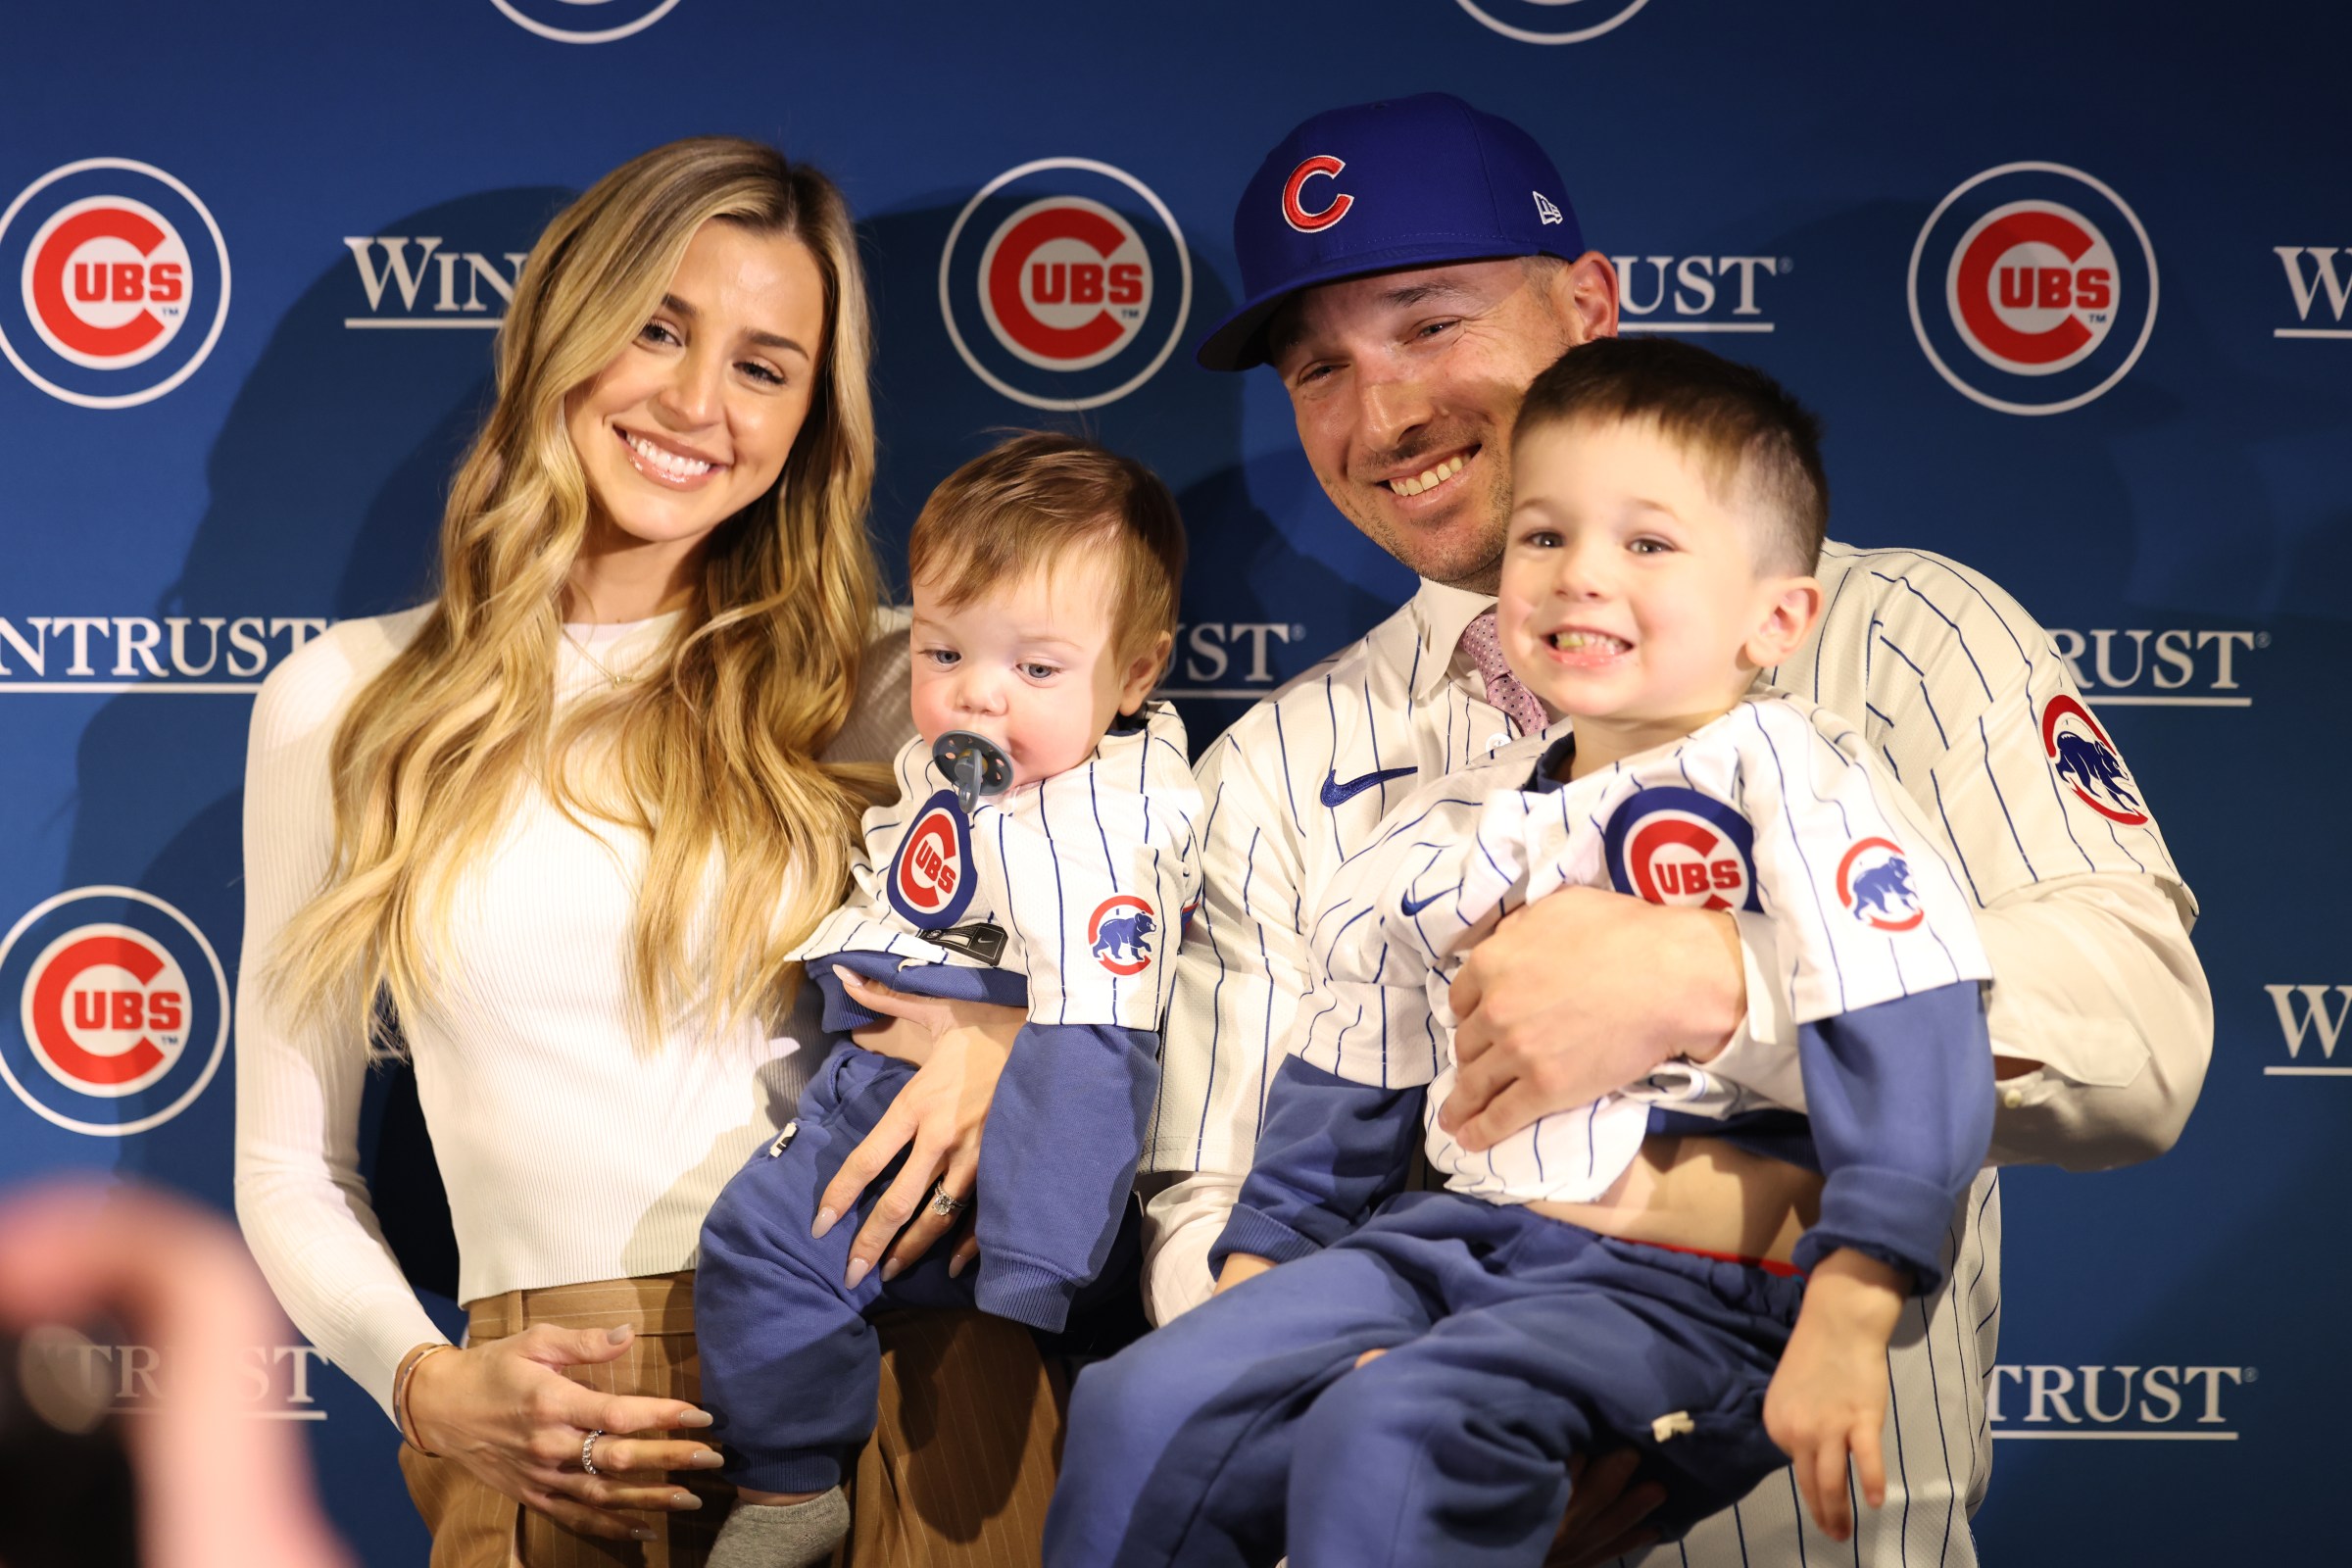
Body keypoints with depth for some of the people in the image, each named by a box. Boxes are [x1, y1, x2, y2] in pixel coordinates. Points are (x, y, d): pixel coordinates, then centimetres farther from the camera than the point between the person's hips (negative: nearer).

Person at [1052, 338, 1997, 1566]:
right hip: (1455, 1237, 7)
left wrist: (1845, 1323, -23)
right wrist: (1255, 1275, 23)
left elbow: (1905, 1044, -17)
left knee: (1383, 1441, -30)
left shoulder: (1778, 772, -6)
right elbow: (1346, 1084, 26)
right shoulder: (1452, 831, 14)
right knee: (1143, 1413, -8)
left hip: (1684, 1286, -7)